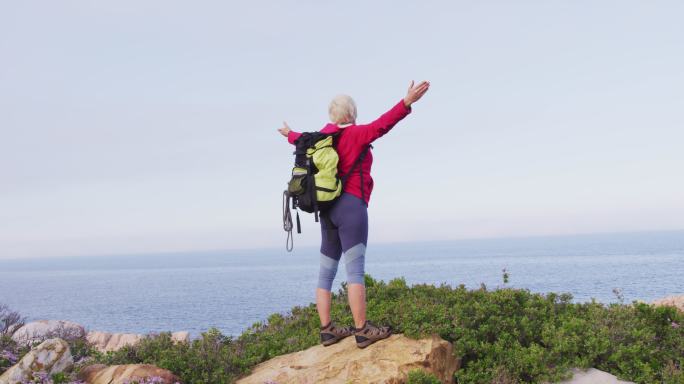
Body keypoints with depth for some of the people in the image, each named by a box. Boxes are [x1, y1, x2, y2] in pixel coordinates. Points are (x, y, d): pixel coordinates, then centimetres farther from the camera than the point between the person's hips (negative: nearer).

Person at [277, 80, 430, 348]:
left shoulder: (322, 137, 15)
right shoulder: (355, 134, -5)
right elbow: (381, 125, -22)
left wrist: (289, 134, 57)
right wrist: (406, 103, -30)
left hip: (328, 209, 8)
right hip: (351, 206, -8)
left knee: (326, 272, 9)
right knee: (355, 270, -12)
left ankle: (327, 330, 14)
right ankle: (362, 331, -14)